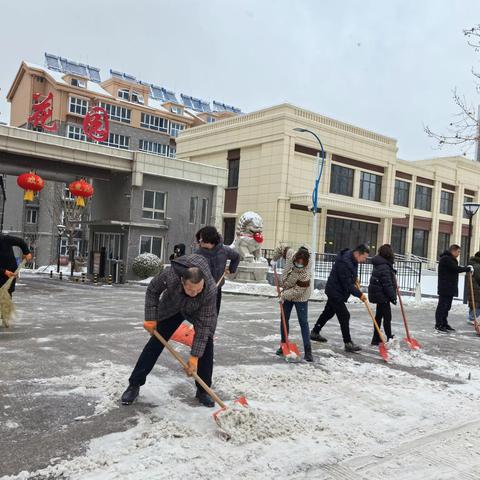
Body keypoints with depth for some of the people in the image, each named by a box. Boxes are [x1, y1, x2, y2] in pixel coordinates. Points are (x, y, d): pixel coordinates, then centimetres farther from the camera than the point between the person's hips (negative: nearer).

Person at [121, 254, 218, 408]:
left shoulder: (211, 290, -41)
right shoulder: (169, 276, -41)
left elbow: (203, 324, -34)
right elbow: (152, 290, -17)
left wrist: (195, 356, -33)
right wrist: (151, 318, -17)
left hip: (198, 311, 0)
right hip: (172, 308, 1)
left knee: (206, 343, -10)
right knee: (155, 343, -2)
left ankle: (203, 390, 6)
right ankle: (134, 385, 10)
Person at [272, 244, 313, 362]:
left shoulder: (305, 273, -35)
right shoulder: (290, 254, -21)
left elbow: (297, 291, -30)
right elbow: (280, 248, 0)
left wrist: (284, 295, -22)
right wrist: (274, 260, 4)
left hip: (300, 297, -6)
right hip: (287, 294, 6)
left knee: (303, 323, -4)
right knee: (284, 320, 11)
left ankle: (308, 351, 1)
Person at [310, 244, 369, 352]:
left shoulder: (352, 259, 2)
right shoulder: (344, 262, -30)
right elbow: (347, 284, -27)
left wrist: (354, 279, 7)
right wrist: (359, 294, -20)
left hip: (335, 291, 10)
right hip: (336, 292, -10)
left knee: (328, 312, 20)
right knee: (344, 316, -9)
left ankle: (314, 333, 34)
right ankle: (348, 343, -5)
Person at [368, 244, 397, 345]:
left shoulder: (380, 265, 10)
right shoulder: (384, 267, -22)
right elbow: (387, 284, -22)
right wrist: (393, 297, -18)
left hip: (378, 295, 11)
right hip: (382, 296, -11)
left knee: (379, 316, 15)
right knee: (387, 317, -2)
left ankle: (376, 339, 22)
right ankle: (390, 338, 7)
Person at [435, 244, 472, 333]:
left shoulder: (451, 259, 21)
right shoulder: (446, 259, -14)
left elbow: (455, 270, 16)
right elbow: (456, 269, -18)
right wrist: (468, 269, -7)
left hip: (450, 288, 10)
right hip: (445, 288, -10)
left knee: (447, 306, 14)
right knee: (442, 306, -7)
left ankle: (444, 324, 21)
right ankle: (438, 325, -4)